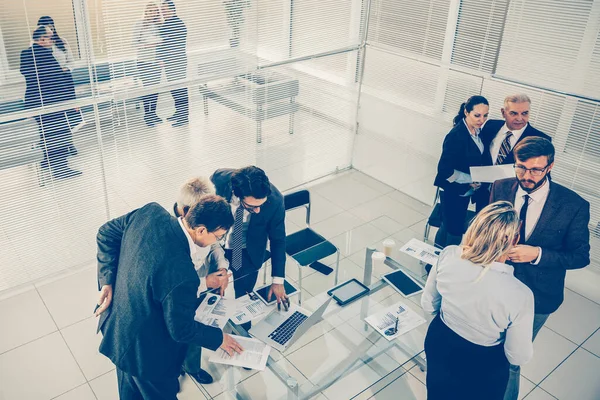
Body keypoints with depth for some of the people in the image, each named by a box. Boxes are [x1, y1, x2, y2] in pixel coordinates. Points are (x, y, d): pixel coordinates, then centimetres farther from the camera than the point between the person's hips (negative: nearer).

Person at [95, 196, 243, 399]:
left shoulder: (151, 212, -20)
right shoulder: (181, 275, -39)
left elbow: (106, 233, -4)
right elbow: (181, 329, -23)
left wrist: (107, 280, -5)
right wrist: (219, 338, -7)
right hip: (145, 350, -7)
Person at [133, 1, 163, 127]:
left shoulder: (157, 24, 8)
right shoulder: (140, 24, -6)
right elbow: (135, 42, -7)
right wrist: (146, 45, -19)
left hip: (156, 60, 5)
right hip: (144, 61, -5)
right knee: (147, 87, -2)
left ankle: (153, 113, 19)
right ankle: (147, 114, 7)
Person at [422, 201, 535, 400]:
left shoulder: (448, 255, -26)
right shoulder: (519, 295, -36)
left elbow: (428, 304, -7)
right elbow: (518, 356, -18)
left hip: (440, 342, 3)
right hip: (483, 365, -2)